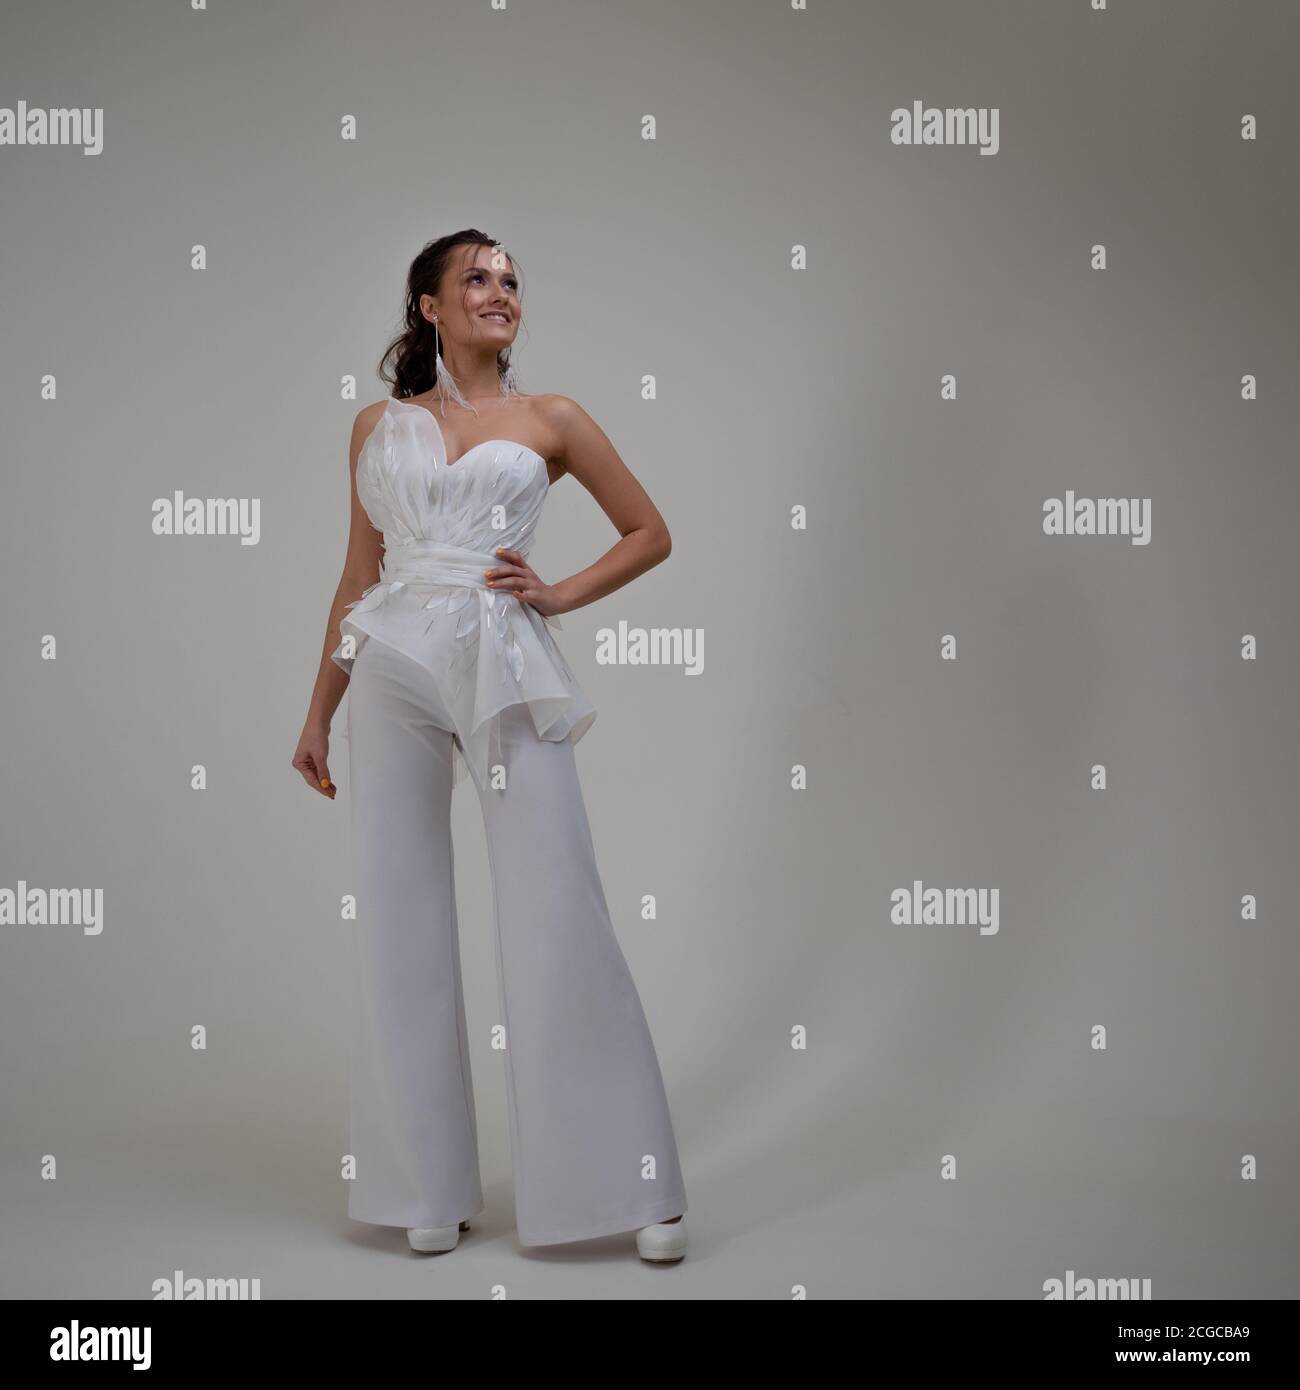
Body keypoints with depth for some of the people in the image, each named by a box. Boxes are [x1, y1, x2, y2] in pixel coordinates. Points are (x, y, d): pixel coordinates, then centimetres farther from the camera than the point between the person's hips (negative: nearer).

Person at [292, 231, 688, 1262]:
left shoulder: (549, 421, 9)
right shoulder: (379, 427, 14)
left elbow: (650, 533, 14)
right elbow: (360, 577, 17)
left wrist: (561, 594, 0)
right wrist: (319, 713, 16)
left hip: (506, 671, -2)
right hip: (395, 670, 2)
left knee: (559, 917, -5)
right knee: (400, 925, 3)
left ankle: (638, 1185, 5)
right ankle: (430, 1189, 16)